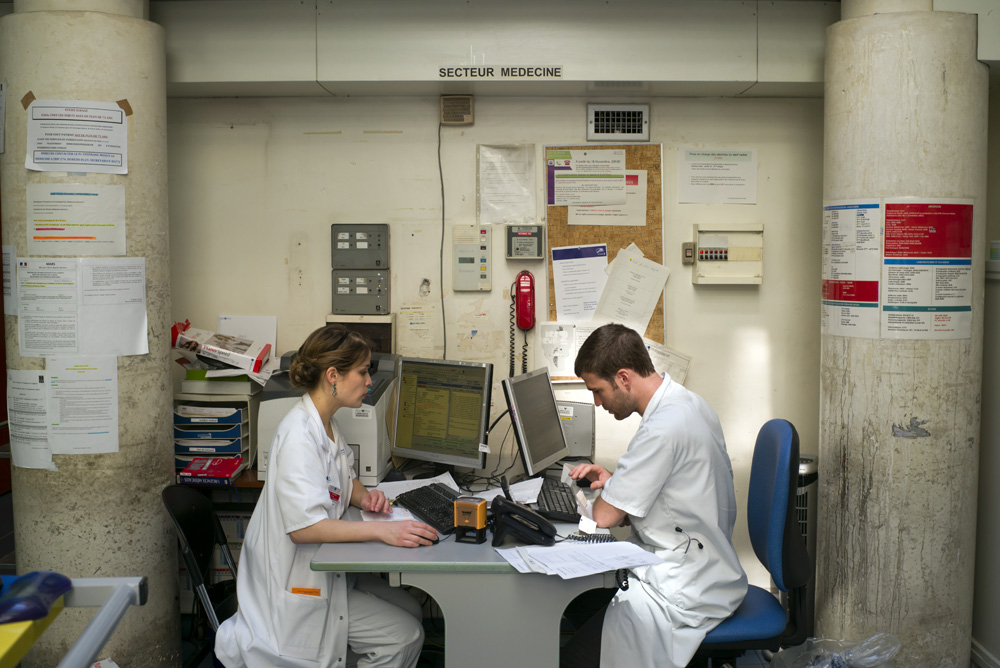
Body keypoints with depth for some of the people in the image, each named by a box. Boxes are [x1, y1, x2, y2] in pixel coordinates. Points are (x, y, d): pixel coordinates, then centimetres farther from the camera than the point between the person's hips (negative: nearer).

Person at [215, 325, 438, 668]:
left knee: (410, 610, 8)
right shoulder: (299, 437, -26)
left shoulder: (326, 424, 6)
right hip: (296, 586, -10)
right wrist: (380, 530, -38)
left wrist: (364, 496, -2)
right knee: (405, 636, -9)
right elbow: (303, 527, -33)